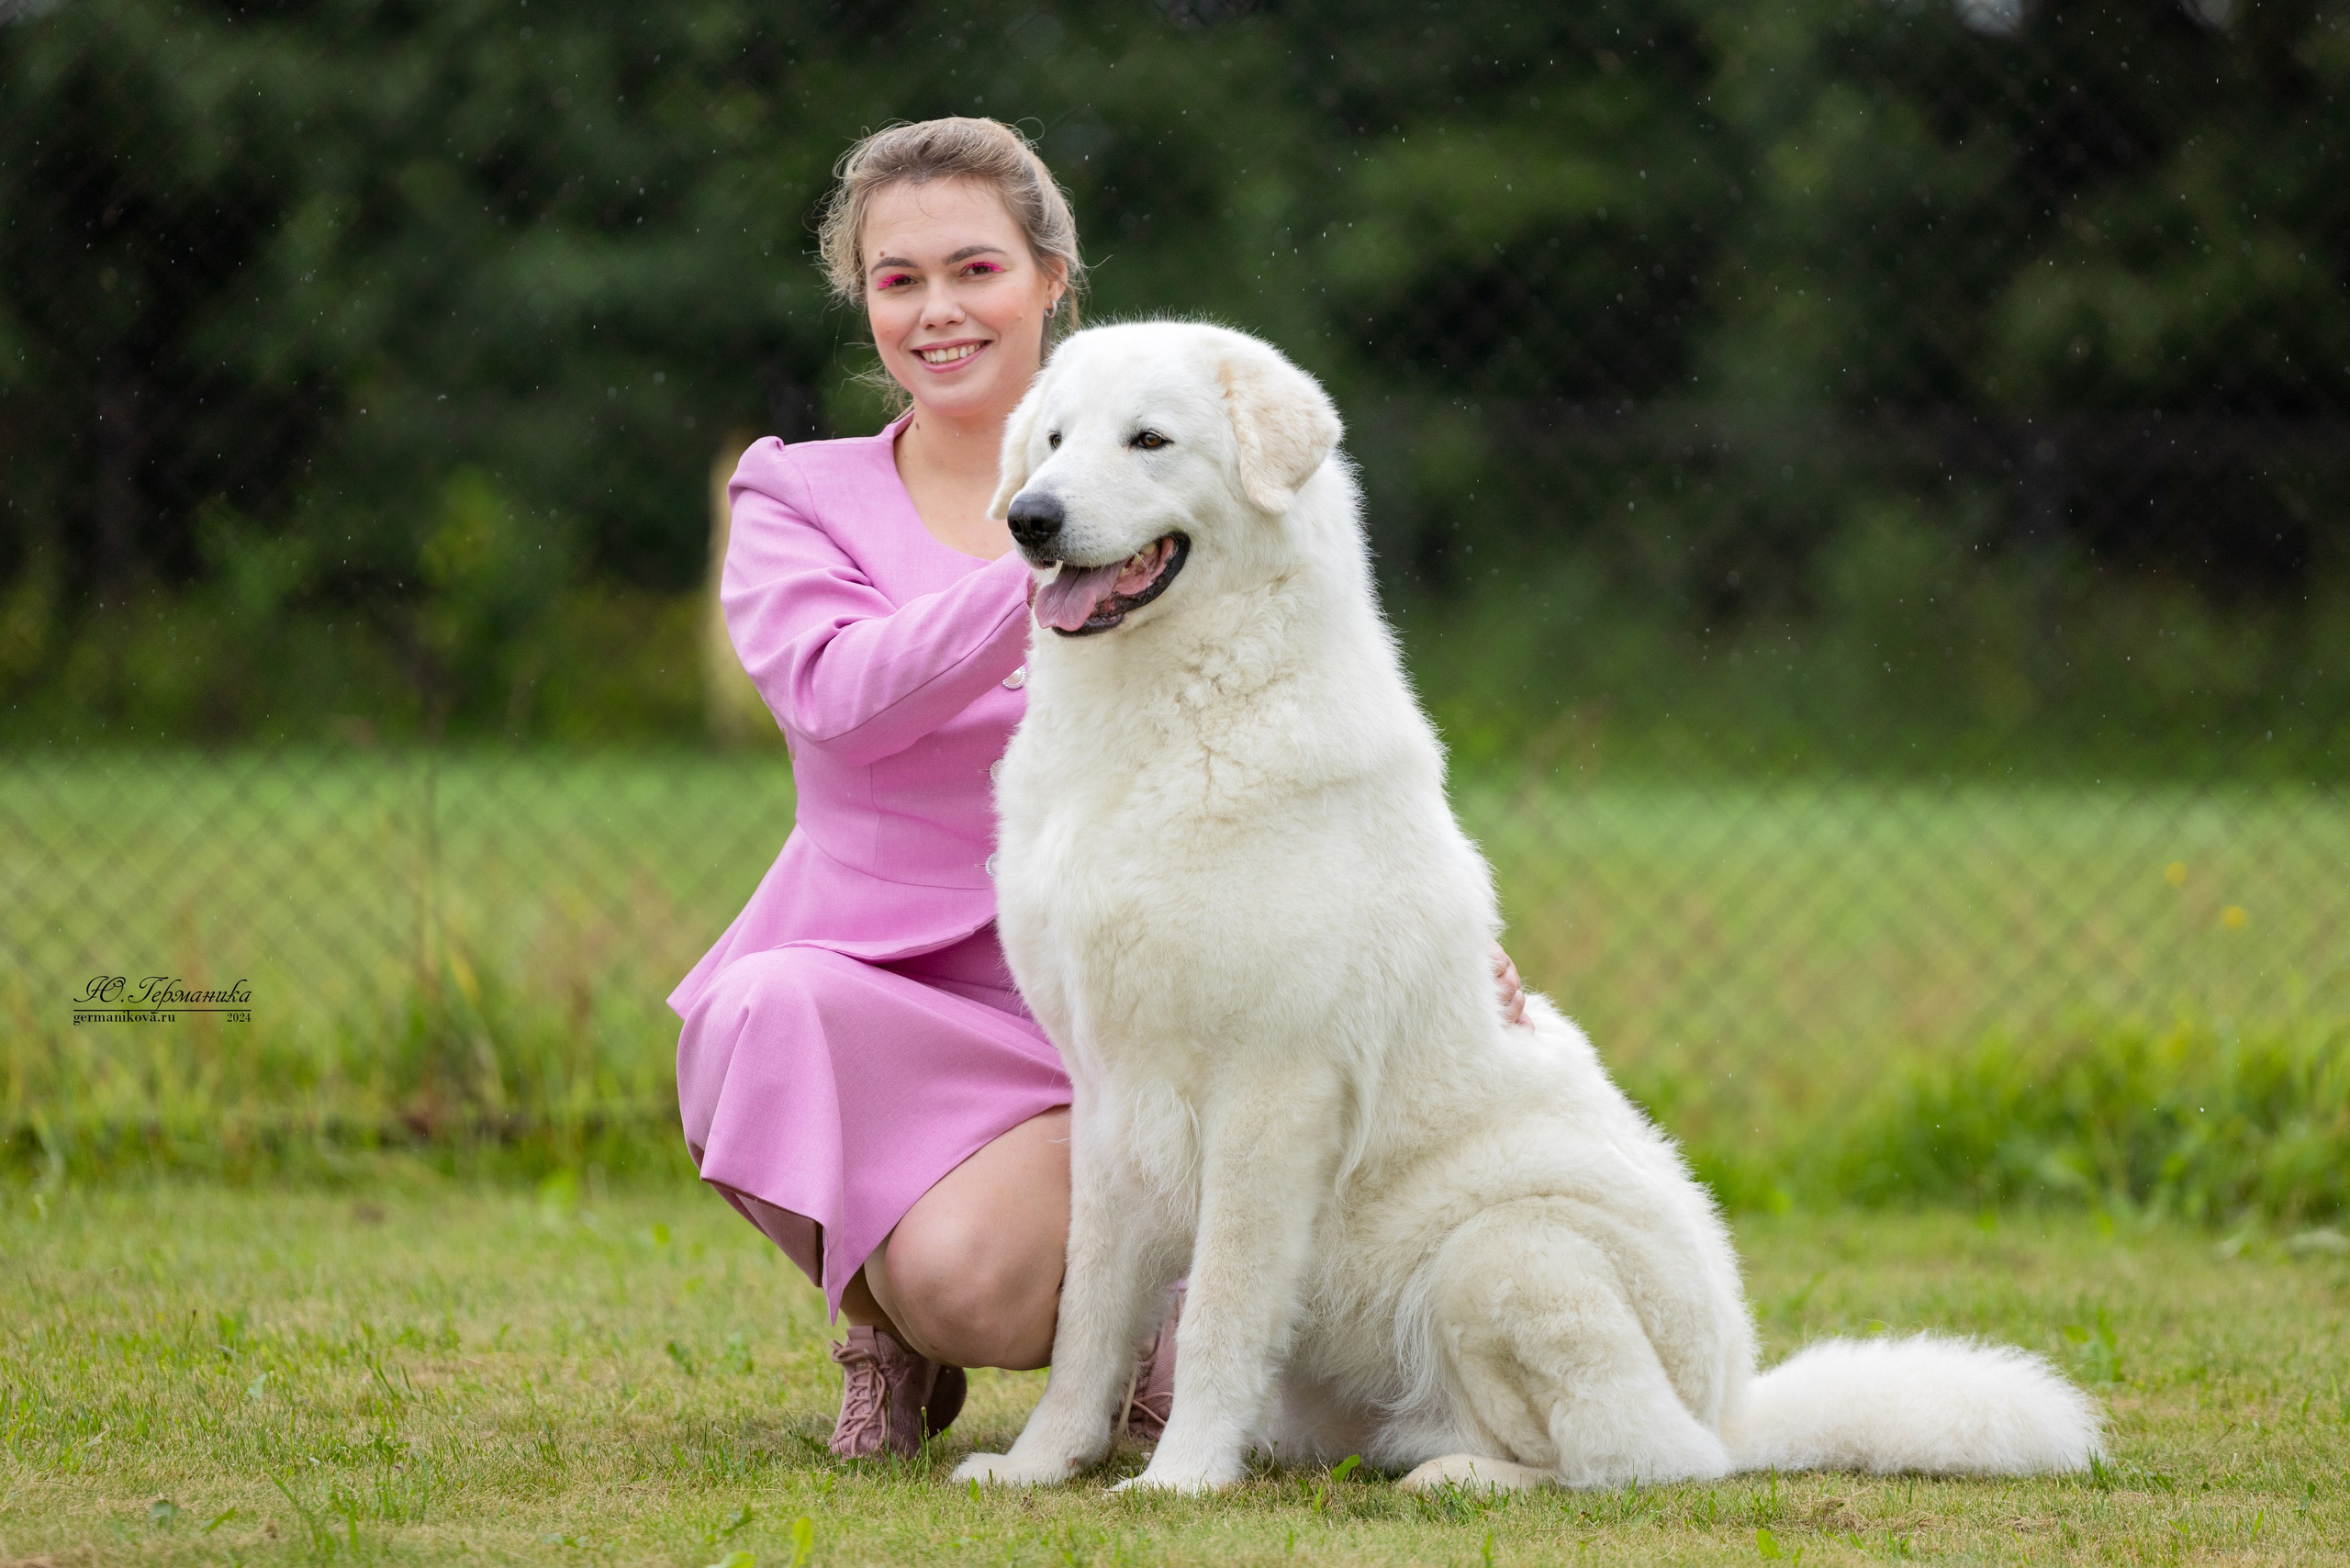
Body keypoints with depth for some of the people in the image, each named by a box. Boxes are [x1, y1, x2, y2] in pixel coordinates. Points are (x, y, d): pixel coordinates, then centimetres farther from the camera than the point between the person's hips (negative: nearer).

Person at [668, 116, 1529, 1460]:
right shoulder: (800, 500, 7)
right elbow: (838, 695, -14)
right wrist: (1047, 576, -27)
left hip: (1102, 999, -1)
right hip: (870, 973, 1)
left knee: (967, 1280, -30)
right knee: (766, 1019, -35)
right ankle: (884, 1326, -4)